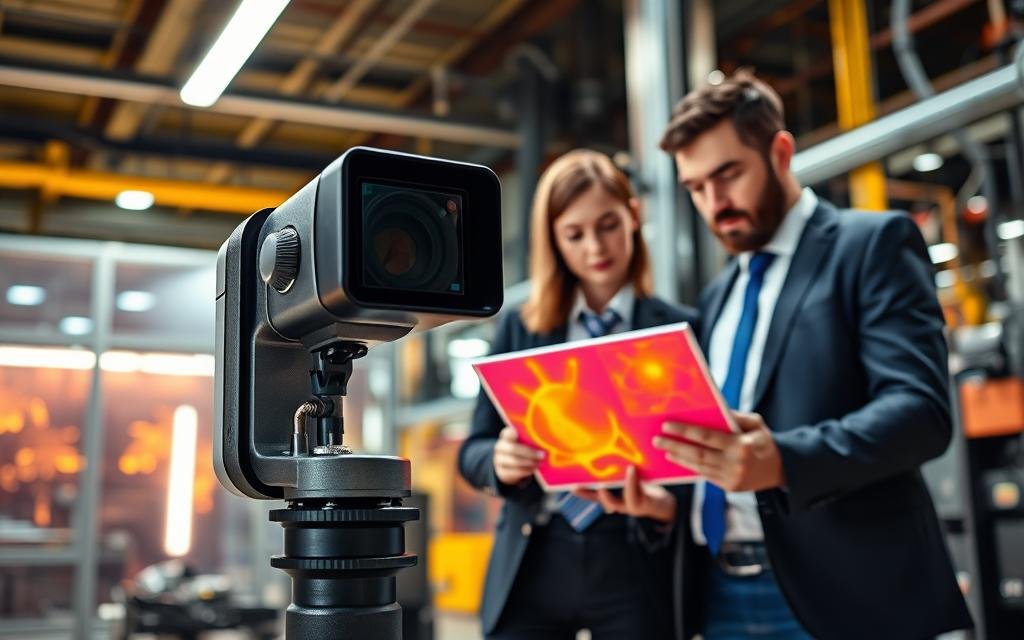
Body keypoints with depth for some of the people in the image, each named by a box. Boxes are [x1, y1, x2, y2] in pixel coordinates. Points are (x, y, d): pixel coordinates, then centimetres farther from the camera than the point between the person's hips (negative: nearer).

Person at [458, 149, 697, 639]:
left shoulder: (680, 329, 3)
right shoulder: (520, 329, 9)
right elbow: (473, 449, 8)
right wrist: (500, 461, -14)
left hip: (636, 565, -1)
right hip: (532, 563, 2)